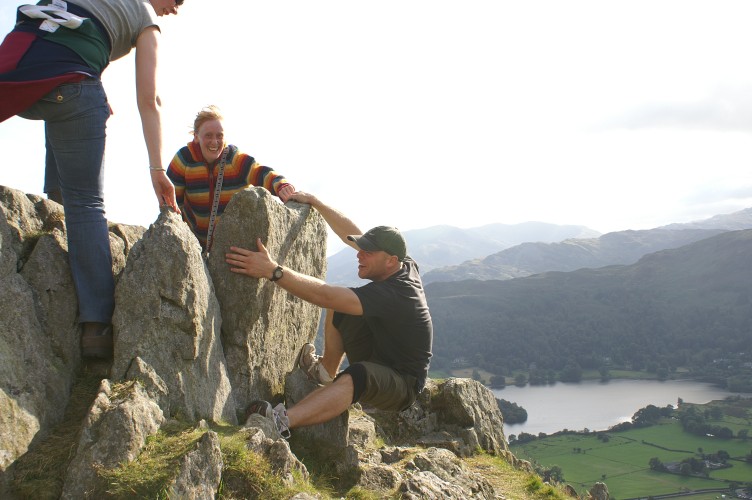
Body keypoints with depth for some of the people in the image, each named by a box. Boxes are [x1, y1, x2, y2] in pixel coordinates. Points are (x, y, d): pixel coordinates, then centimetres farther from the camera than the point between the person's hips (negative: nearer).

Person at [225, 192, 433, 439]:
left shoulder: (391, 294, -31)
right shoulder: (406, 266, -6)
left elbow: (325, 296, -40)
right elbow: (351, 233, 4)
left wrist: (273, 270, -44)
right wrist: (314, 202, 2)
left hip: (402, 387, -10)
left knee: (357, 376, -43)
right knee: (339, 309, 3)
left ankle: (282, 421, -59)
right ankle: (326, 370, 14)